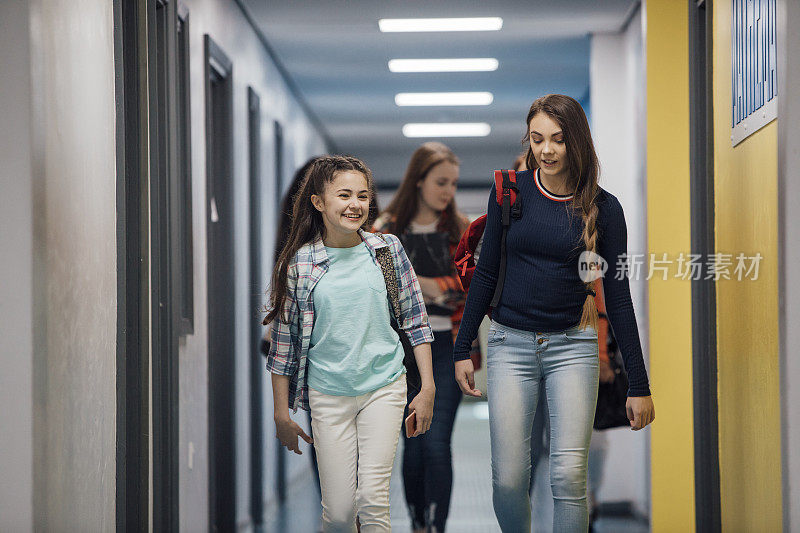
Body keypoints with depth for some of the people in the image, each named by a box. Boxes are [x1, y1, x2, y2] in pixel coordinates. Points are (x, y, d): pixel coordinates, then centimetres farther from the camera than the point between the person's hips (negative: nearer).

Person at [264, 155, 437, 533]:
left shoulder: (388, 250, 1)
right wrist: (282, 415, 4)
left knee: (372, 501, -10)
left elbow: (415, 320, 8)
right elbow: (284, 342, 3)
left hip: (384, 388, 1)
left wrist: (427, 389, 4)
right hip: (328, 395, -1)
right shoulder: (298, 264, -3)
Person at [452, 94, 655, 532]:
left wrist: (639, 385, 0)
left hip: (573, 347, -1)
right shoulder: (511, 191, 1)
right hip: (510, 344, 1)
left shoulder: (602, 208, -2)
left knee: (569, 475, -12)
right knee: (508, 479, -4)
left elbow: (618, 299, 1)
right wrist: (462, 348, 8)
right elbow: (486, 273, 9)